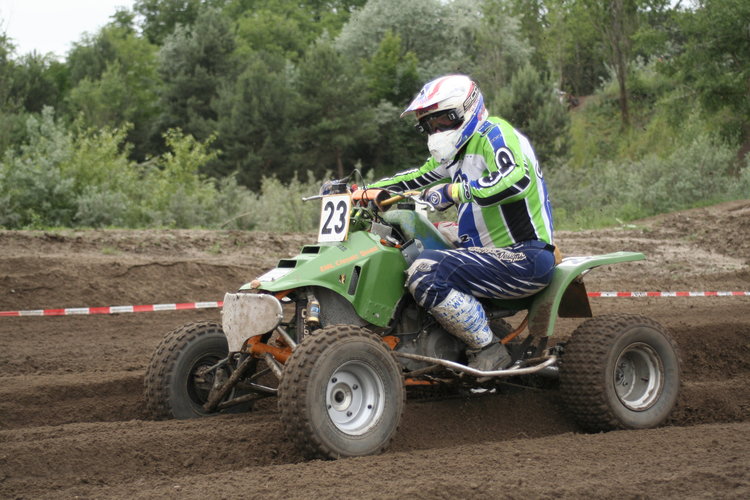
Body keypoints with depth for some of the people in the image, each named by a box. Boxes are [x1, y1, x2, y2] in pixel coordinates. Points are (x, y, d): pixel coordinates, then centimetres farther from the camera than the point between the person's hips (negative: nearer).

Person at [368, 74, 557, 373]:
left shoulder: (493, 133, -11)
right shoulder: (459, 150, 18)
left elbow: (516, 180, -31)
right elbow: (421, 177, 32)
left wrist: (452, 191, -29)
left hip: (525, 258, -11)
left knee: (426, 273, -27)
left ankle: (488, 350, -15)